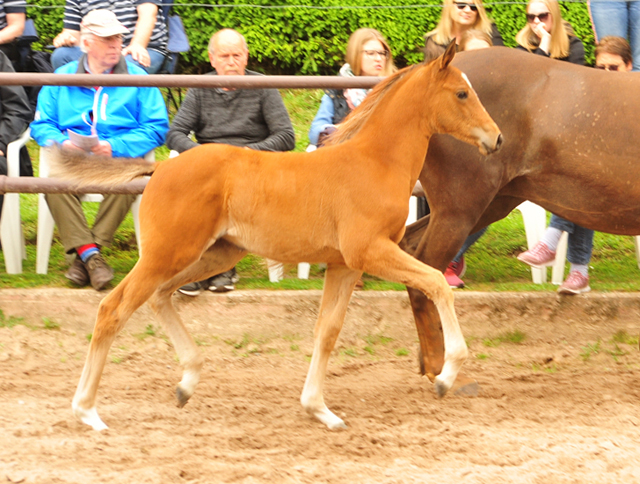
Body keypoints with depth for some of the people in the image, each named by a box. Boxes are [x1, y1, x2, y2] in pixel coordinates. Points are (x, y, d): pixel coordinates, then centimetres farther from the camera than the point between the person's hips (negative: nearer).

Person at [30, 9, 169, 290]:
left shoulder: (137, 79, 11)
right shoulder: (61, 79, 16)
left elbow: (156, 128, 2)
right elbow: (41, 125, 12)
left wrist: (116, 146, -12)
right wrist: (61, 142, -11)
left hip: (120, 157, -1)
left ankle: (85, 253, -30)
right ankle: (90, 255, -37)